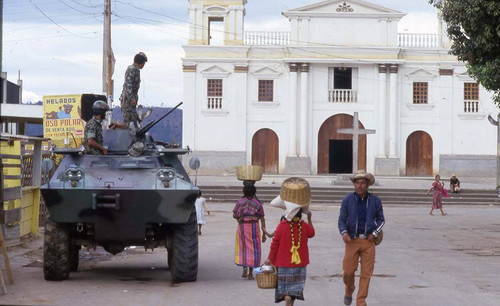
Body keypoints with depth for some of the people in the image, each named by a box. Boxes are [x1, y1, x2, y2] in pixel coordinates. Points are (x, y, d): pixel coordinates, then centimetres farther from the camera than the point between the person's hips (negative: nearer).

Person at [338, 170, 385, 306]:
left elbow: (381, 219, 13)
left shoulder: (375, 200, 2)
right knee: (348, 271, -2)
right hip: (352, 240, -1)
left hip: (368, 241, 1)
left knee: (366, 273, -1)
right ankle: (349, 292, 29)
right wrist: (344, 233, -18)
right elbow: (342, 219, 0)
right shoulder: (348, 200, -1)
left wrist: (375, 233, -2)